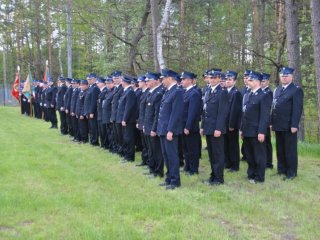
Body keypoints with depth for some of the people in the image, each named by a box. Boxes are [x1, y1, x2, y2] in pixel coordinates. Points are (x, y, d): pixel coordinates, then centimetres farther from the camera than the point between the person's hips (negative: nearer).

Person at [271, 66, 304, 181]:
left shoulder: (296, 90, -6)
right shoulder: (277, 90, 16)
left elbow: (297, 109, -13)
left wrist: (294, 125, -19)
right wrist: (271, 122, 9)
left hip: (289, 125, -7)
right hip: (278, 125, 7)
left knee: (290, 149, 1)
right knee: (280, 149, 13)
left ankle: (291, 172, 9)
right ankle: (281, 169, 23)